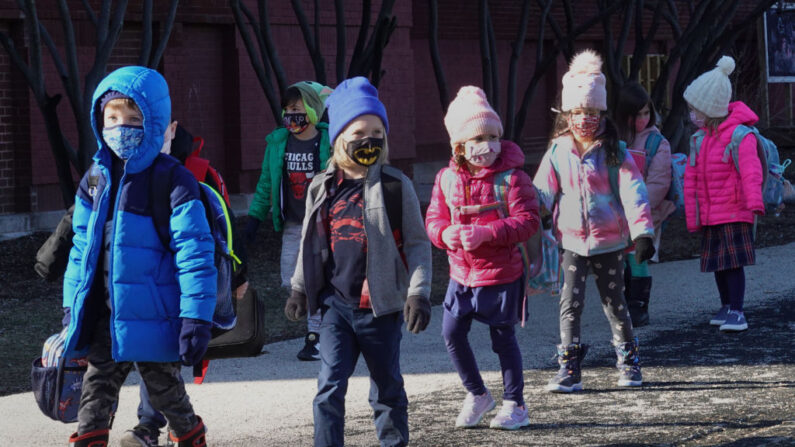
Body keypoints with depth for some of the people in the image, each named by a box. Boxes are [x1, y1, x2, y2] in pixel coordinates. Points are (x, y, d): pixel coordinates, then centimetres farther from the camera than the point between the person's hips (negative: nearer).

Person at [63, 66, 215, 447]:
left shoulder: (173, 181, -13)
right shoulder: (96, 179, 6)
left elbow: (194, 254, -16)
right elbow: (82, 247, 13)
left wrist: (196, 317, -20)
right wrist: (72, 308, 11)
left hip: (152, 315, -5)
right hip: (106, 316, 6)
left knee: (166, 393, 10)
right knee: (95, 393, 7)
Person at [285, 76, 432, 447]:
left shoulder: (396, 186, -5)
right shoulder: (322, 189, 4)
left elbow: (417, 244, -4)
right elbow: (310, 244, 16)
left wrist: (418, 293, -11)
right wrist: (299, 288, 16)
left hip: (382, 306, -2)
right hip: (337, 304, 2)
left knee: (387, 389, 11)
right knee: (330, 388, -8)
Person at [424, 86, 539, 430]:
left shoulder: (512, 177, -12)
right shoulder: (447, 179, 2)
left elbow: (527, 221, -17)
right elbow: (434, 219, 4)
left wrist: (484, 233, -28)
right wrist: (445, 233, -21)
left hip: (502, 274, -4)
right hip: (461, 273, 4)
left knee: (503, 337, 5)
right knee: (452, 334, 2)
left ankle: (515, 405, 19)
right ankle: (476, 395, 22)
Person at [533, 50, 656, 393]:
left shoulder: (615, 152, -4)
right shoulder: (557, 153, 2)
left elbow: (632, 192, -10)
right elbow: (541, 194, 2)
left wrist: (642, 232, -19)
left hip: (609, 242, -1)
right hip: (571, 242, 1)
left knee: (614, 302, 9)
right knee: (570, 304, -4)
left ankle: (628, 361, 25)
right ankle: (569, 369, 0)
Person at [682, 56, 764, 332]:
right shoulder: (700, 139, 10)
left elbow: (751, 172, -26)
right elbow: (691, 179, 14)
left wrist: (754, 203, -38)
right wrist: (692, 217, 14)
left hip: (734, 213, -7)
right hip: (709, 215, 8)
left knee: (733, 262, -9)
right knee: (718, 263, 13)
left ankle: (737, 312, -6)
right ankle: (726, 307, 25)